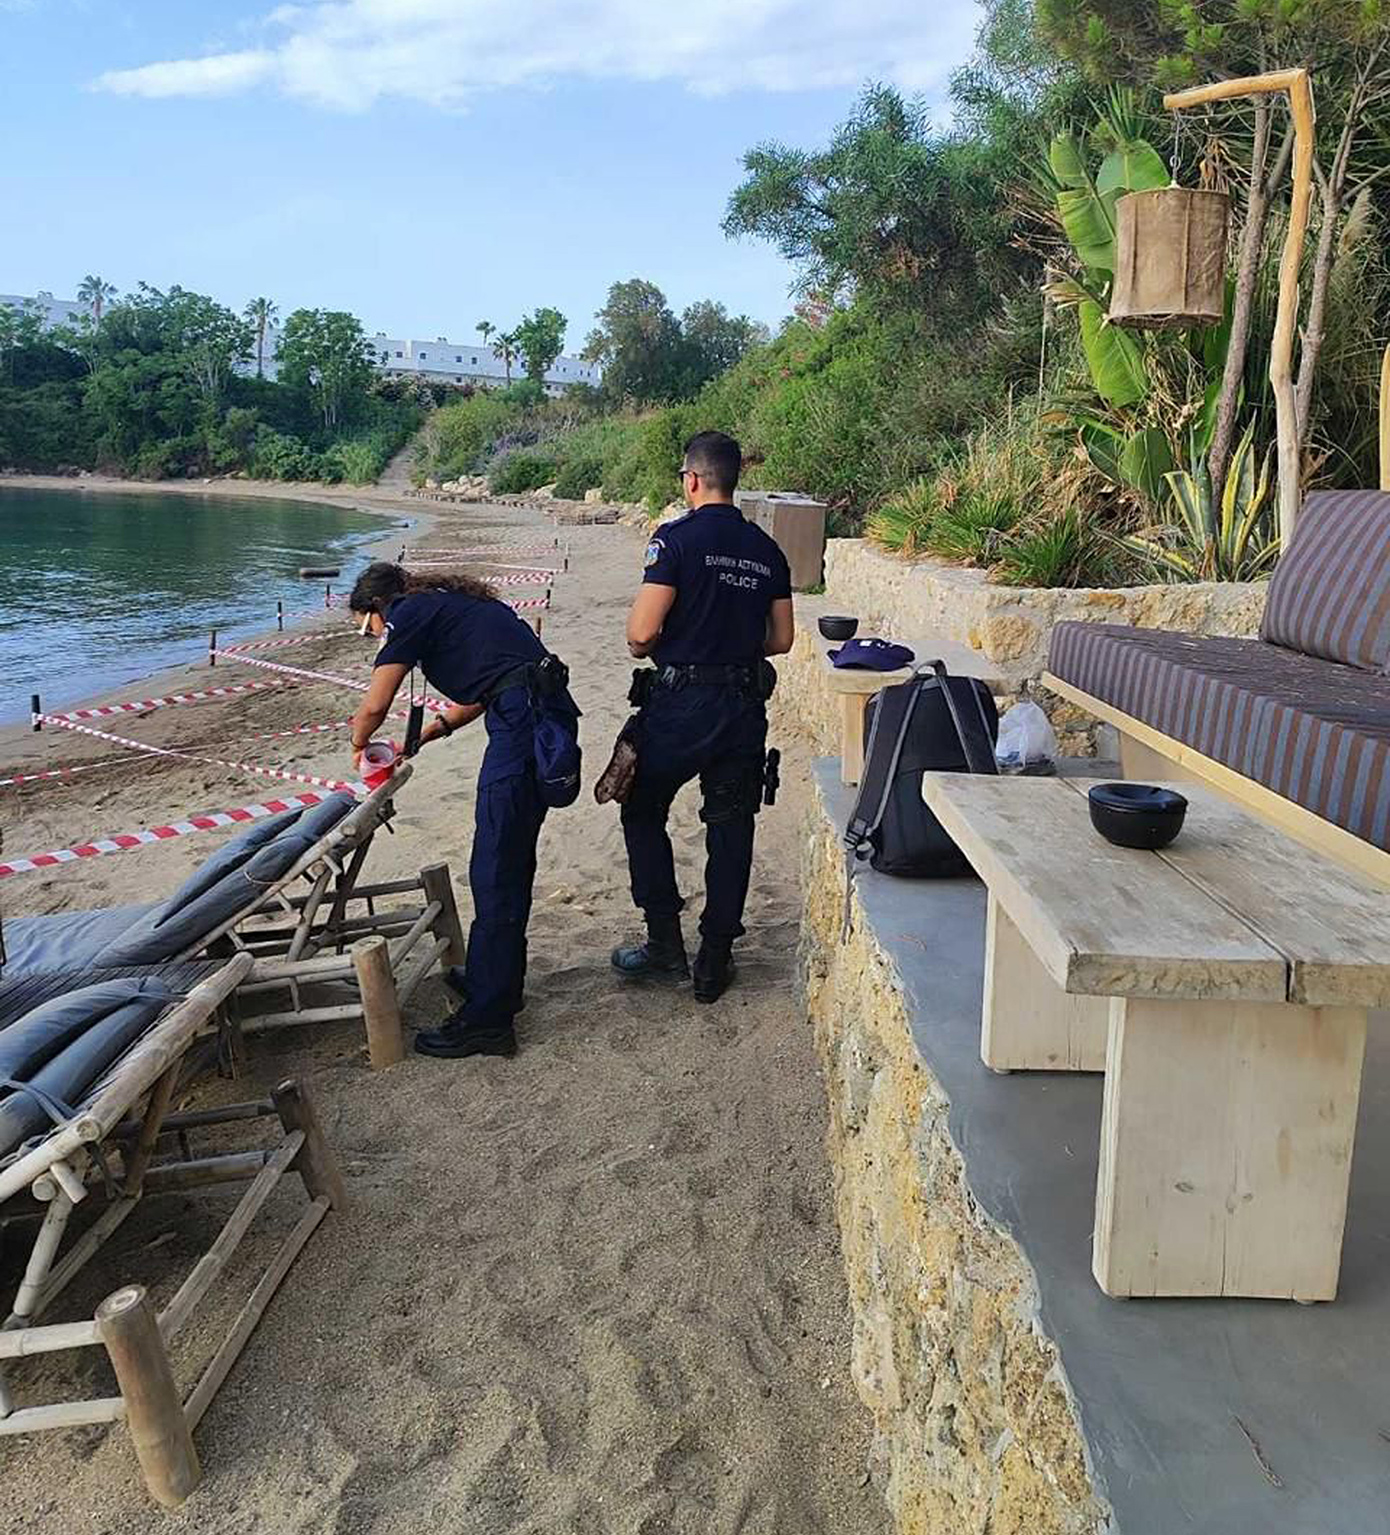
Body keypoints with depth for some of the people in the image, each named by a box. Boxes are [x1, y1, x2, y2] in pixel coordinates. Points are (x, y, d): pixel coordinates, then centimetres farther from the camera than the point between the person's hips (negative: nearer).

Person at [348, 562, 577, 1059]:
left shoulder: (409, 612, 1)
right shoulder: (450, 604, 28)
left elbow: (375, 705, -1)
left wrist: (359, 742, 19)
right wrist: (430, 732, 33)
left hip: (522, 722, -10)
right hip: (552, 712, 10)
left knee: (494, 873, -5)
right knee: (513, 860, 19)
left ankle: (487, 1019, 0)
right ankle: (494, 979, 33)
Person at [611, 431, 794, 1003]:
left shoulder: (677, 538, -11)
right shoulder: (767, 551, 7)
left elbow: (641, 633, -16)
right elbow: (781, 639, 11)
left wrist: (644, 649, 6)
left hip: (680, 703, -5)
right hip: (745, 708, 5)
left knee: (643, 815, 14)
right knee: (731, 832, 11)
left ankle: (666, 946, 15)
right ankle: (715, 964, 18)